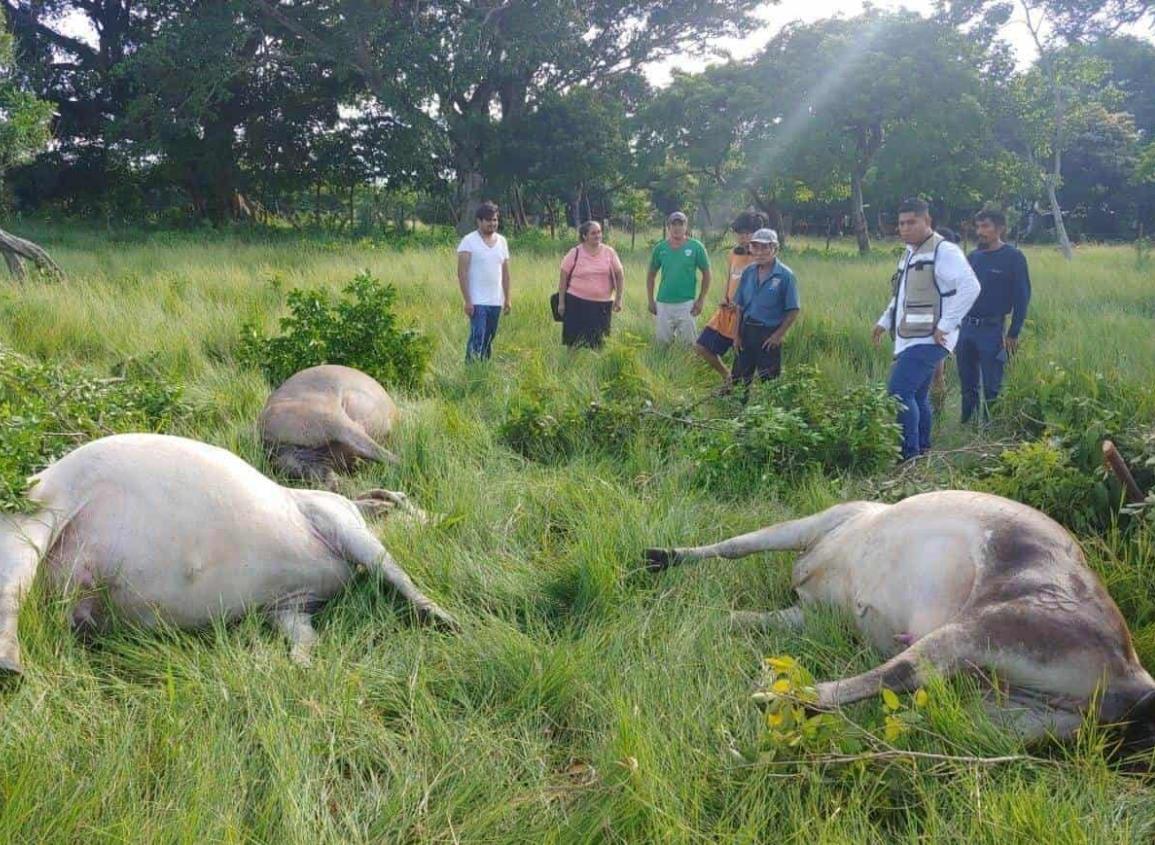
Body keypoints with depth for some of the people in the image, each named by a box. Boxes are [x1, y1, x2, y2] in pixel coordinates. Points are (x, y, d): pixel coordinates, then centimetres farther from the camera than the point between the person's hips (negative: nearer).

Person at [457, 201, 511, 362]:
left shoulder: (502, 242, 11)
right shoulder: (469, 241, -6)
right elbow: (462, 273, -10)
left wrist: (507, 299, 11)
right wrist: (467, 300, -16)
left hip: (496, 302, 6)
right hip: (477, 302, -6)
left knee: (489, 340, 10)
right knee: (477, 339, -12)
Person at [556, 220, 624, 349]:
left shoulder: (609, 252, 2)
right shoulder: (575, 253, -2)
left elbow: (619, 274, 8)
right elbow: (563, 278, 2)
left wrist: (618, 298, 4)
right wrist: (561, 302, 0)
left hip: (602, 304, 1)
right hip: (576, 302, -1)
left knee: (598, 342, 6)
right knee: (575, 342, 1)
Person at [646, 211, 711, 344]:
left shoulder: (696, 247, -4)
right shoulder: (660, 248, 3)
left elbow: (706, 273, 2)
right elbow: (651, 275, 12)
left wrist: (701, 300, -4)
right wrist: (651, 301, 7)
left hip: (686, 303, -2)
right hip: (664, 303, 2)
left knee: (688, 343, 5)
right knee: (663, 343, 10)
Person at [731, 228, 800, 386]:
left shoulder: (785, 275, -9)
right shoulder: (748, 272, 5)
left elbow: (793, 311, -8)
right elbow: (740, 306, 10)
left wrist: (779, 335, -13)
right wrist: (737, 335, 6)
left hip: (769, 334, -5)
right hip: (747, 330, 5)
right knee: (739, 379, 10)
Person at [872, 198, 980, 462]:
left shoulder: (943, 251, -12)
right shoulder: (908, 254, 18)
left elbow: (970, 287, -23)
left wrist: (946, 325, -22)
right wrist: (885, 321, 19)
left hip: (928, 339, -9)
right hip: (910, 339, 9)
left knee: (899, 392, -15)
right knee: (916, 397, 13)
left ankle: (910, 454, -9)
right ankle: (922, 450, 22)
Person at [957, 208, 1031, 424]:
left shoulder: (1013, 258, -5)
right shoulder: (972, 257, 11)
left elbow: (1022, 297, -6)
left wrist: (1013, 334, -10)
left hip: (992, 329, -5)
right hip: (965, 328, 5)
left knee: (991, 388, 0)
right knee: (968, 386, 13)